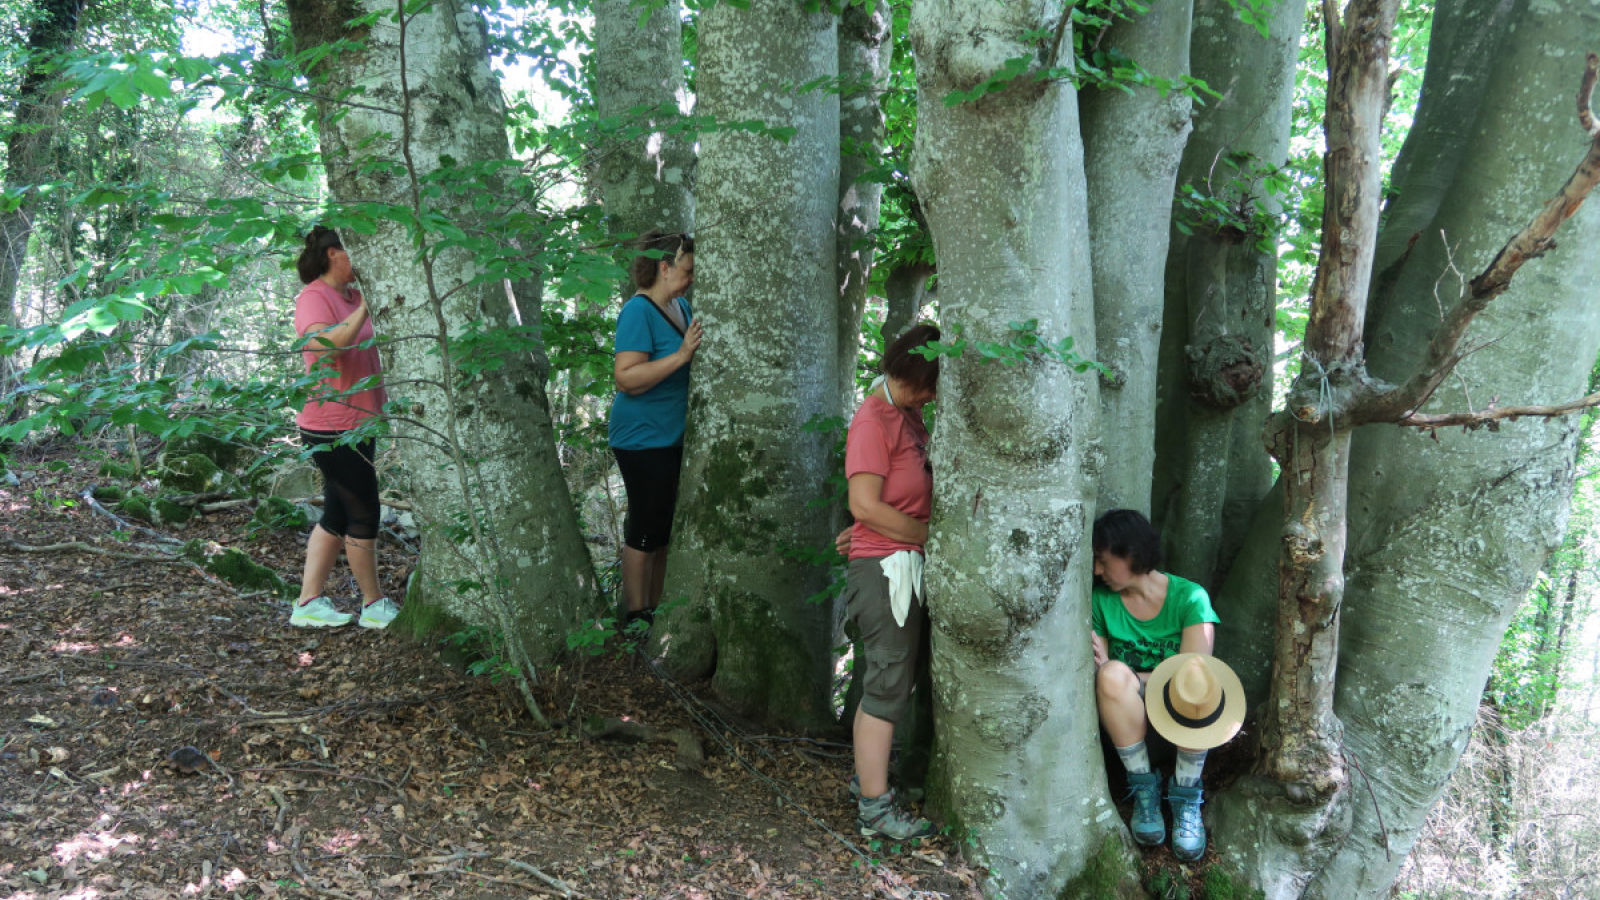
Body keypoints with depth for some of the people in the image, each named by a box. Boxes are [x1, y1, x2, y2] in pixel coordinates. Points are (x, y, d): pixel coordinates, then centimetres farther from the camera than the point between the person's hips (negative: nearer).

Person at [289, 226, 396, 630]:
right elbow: (325, 346, -31)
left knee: (338, 515, 13)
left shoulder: (351, 296, 13)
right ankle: (374, 605, 12)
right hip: (333, 425, -9)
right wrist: (364, 308, -29)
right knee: (364, 515, -1)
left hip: (356, 422, 9)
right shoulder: (314, 297, -13)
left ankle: (309, 603, 19)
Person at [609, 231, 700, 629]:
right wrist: (682, 355, -30)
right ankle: (636, 615, 12)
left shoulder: (681, 306, 10)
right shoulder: (638, 311, -17)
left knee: (663, 525, 15)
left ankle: (655, 608, 26)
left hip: (673, 437, 9)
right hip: (644, 437, -9)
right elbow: (627, 378, -26)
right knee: (645, 528, 0)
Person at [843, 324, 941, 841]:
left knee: (885, 682, 18)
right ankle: (875, 808, 5)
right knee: (888, 687, -3)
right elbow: (865, 505, -23)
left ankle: (868, 779, 31)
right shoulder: (874, 420, -17)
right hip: (885, 568, -9)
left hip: (905, 567, 9)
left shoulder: (908, 414, 12)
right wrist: (928, 533, -16)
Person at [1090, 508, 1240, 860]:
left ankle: (1186, 797, -20)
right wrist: (1112, 674, -26)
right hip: (1128, 714, 2)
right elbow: (1099, 674, -3)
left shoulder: (1189, 597, -8)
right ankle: (1143, 788, -19)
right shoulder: (1101, 600, 0)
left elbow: (1194, 672, -18)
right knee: (1111, 675, -33)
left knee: (1194, 684, -36)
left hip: (1179, 716, -1)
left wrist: (1120, 674, -20)